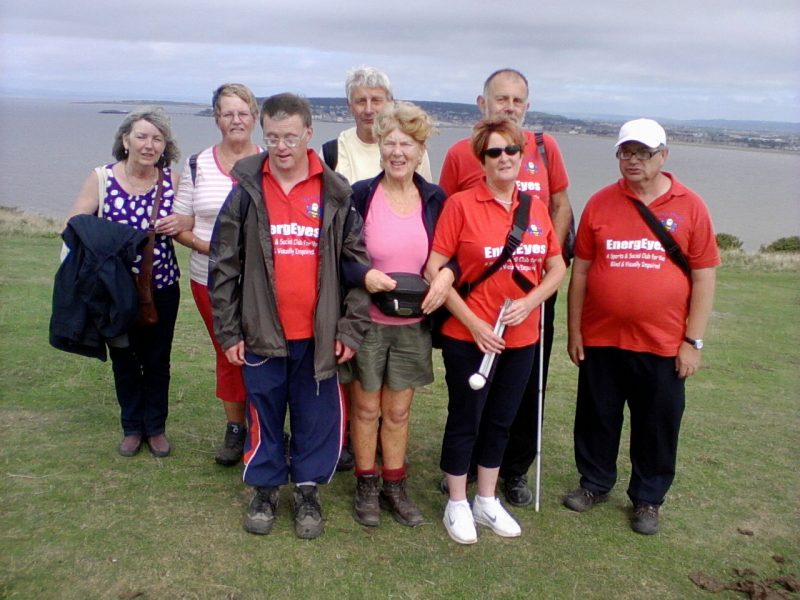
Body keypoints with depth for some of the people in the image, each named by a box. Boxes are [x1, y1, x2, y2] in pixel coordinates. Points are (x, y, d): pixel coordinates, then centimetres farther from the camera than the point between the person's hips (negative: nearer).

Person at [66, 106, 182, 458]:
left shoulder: (172, 179, -5)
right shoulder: (101, 178, -8)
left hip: (162, 288, 1)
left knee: (157, 361, 11)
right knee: (123, 359, 14)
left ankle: (156, 428, 29)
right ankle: (132, 427, 32)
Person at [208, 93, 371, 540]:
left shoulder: (337, 195, -2)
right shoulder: (246, 192, -1)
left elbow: (359, 263, 0)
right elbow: (223, 266, 1)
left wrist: (352, 328, -4)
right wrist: (228, 331, -1)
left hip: (318, 334, 0)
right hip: (261, 332, 0)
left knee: (317, 416, 10)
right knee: (264, 415, 13)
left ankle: (309, 490, 30)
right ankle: (266, 489, 32)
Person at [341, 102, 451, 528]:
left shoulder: (435, 199, 1)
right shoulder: (360, 195, -7)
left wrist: (446, 274, -14)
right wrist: (364, 274, -23)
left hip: (413, 324, 2)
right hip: (366, 321, -2)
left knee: (398, 411, 13)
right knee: (366, 407, 10)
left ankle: (394, 488, 29)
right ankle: (366, 487, 27)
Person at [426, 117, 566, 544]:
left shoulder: (536, 208, 4)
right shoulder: (461, 204, -9)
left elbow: (557, 267, 10)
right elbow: (434, 269, -12)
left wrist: (530, 301, -9)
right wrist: (473, 323, -15)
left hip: (521, 337, 5)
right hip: (469, 337, -4)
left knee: (500, 420, 16)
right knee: (465, 420, 8)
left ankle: (487, 501, 34)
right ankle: (457, 506, 26)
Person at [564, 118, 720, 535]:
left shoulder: (689, 207, -3)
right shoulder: (600, 203, 1)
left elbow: (703, 277, -2)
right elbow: (581, 269, 4)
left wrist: (693, 341, -4)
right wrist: (574, 329, 3)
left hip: (663, 345, -1)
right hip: (600, 339, 1)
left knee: (657, 426, 12)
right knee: (597, 418, 15)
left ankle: (648, 499, 31)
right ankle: (595, 483, 36)